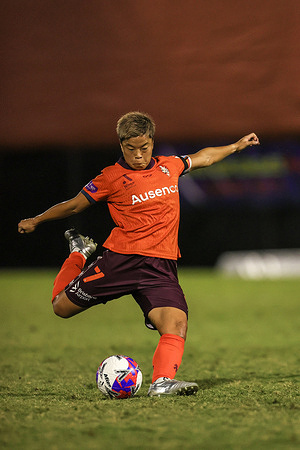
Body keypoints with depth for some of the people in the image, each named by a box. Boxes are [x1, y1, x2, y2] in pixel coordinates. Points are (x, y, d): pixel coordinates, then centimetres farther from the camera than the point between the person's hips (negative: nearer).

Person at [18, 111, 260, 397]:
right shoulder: (112, 178, -2)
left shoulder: (169, 166, 12)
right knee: (62, 307, 7)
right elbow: (74, 205, 9)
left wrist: (236, 146, 41)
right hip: (121, 260, -2)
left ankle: (162, 382, -29)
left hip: (161, 267, 2)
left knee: (177, 324, -22)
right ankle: (79, 253, 33)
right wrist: (35, 221, 16)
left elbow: (202, 158, 32)